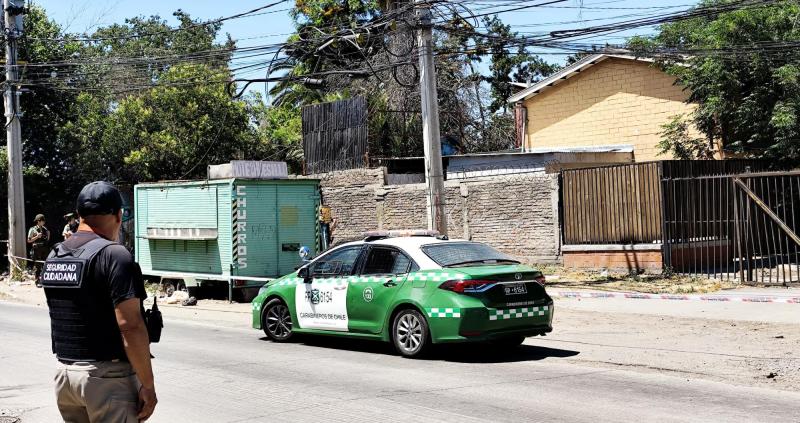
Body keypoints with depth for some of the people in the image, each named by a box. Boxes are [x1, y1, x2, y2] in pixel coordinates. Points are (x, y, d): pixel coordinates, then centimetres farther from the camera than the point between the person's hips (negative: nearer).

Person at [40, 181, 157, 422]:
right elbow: (130, 327, -20)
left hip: (65, 373, 7)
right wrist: (147, 385, -16)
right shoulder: (113, 255, -16)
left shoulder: (54, 256, 9)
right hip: (107, 377, -7)